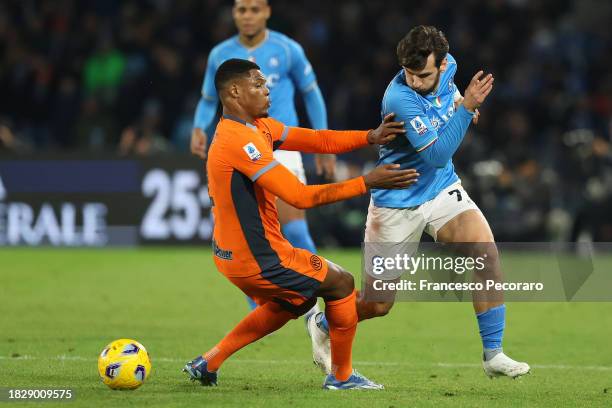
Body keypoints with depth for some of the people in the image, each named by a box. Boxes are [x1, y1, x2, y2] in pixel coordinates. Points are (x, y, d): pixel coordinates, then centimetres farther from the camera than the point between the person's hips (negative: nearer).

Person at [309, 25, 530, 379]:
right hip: (398, 203, -5)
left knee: (487, 253, -20)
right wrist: (466, 107, -40)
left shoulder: (448, 65, -8)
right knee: (378, 304, 5)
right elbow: (435, 155, -33)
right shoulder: (399, 99, -30)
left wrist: (462, 101, 0)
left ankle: (493, 355, -12)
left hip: (443, 190, 5)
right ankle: (322, 326, 38)